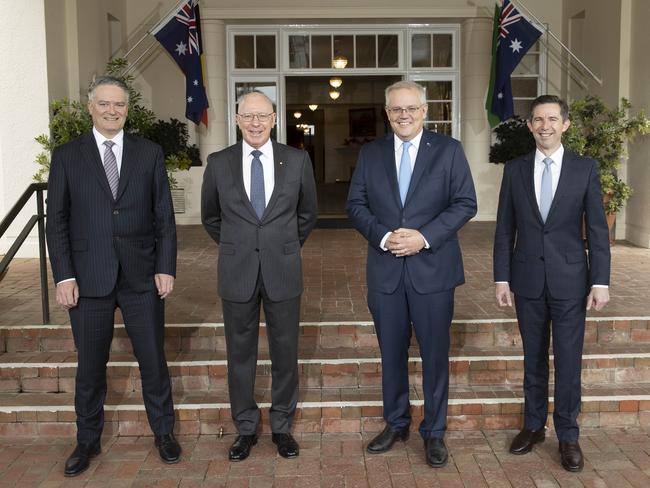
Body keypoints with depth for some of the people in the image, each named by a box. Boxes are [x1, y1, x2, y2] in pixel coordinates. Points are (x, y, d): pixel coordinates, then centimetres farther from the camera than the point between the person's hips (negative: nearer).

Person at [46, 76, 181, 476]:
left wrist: (166, 268, -3)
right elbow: (57, 221, 1)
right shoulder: (67, 156, 3)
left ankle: (164, 432, 28)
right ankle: (88, 441, 30)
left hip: (142, 277, 0)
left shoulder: (150, 153, 4)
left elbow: (164, 215, 3)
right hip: (88, 279, 0)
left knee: (153, 361, 9)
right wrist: (64, 276, -6)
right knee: (90, 367, 11)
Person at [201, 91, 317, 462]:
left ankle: (282, 426, 26)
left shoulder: (297, 160, -1)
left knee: (285, 352, 9)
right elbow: (211, 217, 14)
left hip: (283, 271, 0)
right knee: (240, 353, 10)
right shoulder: (219, 163, 0)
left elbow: (308, 213, 12)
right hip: (237, 273, 1)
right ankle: (246, 428, 26)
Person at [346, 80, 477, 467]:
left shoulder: (449, 150, 1)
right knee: (392, 353, 12)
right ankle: (396, 424, 29)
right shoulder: (370, 153, 8)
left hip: (432, 268, -2)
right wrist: (382, 236, -13)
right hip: (385, 270, 2)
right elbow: (356, 204, 5)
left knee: (435, 355, 6)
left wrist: (424, 237, -15)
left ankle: (434, 432, 21)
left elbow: (466, 203, -4)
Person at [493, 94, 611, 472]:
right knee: (534, 359, 13)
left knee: (568, 361, 3)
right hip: (528, 280, 2)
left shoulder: (585, 168, 0)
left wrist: (600, 281, -6)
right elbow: (505, 228, 4)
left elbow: (597, 228, -2)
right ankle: (534, 426, 27)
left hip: (570, 279, -1)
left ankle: (568, 436, 18)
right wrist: (502, 278, 0)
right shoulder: (515, 170, 4)